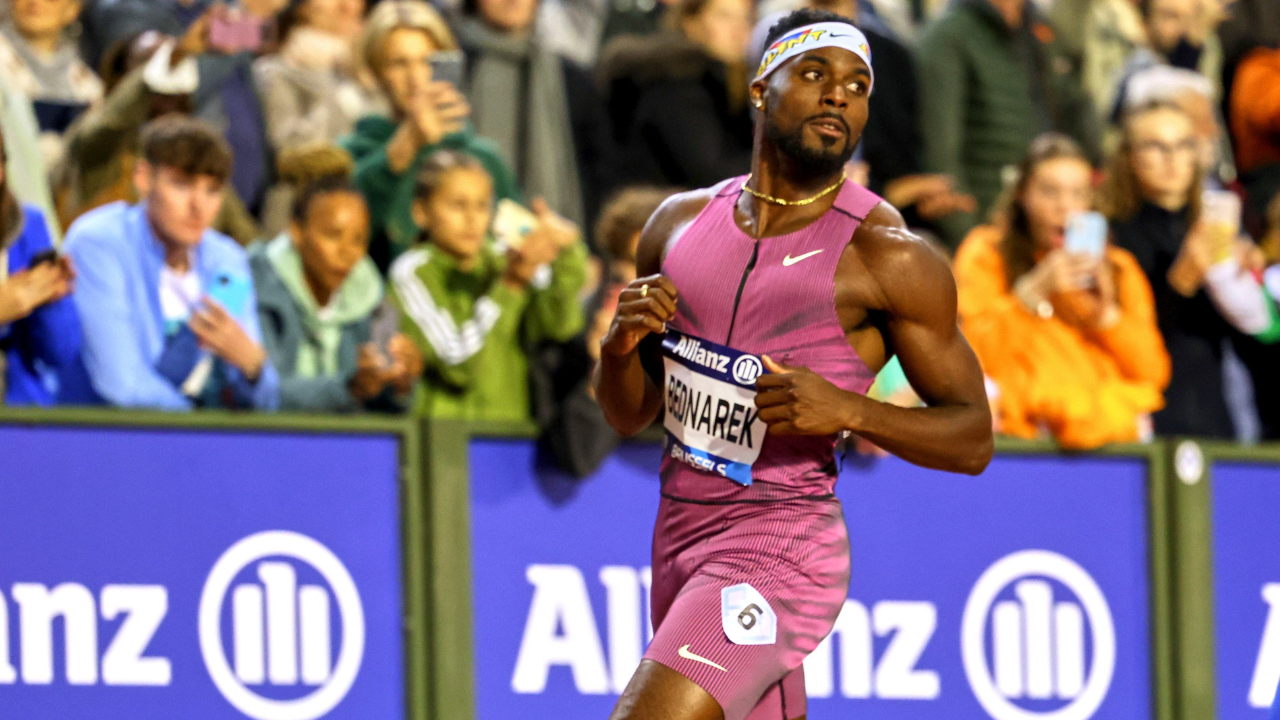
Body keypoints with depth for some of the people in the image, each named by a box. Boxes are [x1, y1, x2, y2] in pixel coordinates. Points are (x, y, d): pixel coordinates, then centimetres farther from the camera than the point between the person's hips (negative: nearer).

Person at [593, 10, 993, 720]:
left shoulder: (888, 255, -7)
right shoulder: (682, 223, 9)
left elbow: (972, 436, -4)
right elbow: (629, 414, 17)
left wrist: (847, 409, -21)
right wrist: (619, 347, -6)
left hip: (781, 549, -7)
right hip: (679, 535, 7)